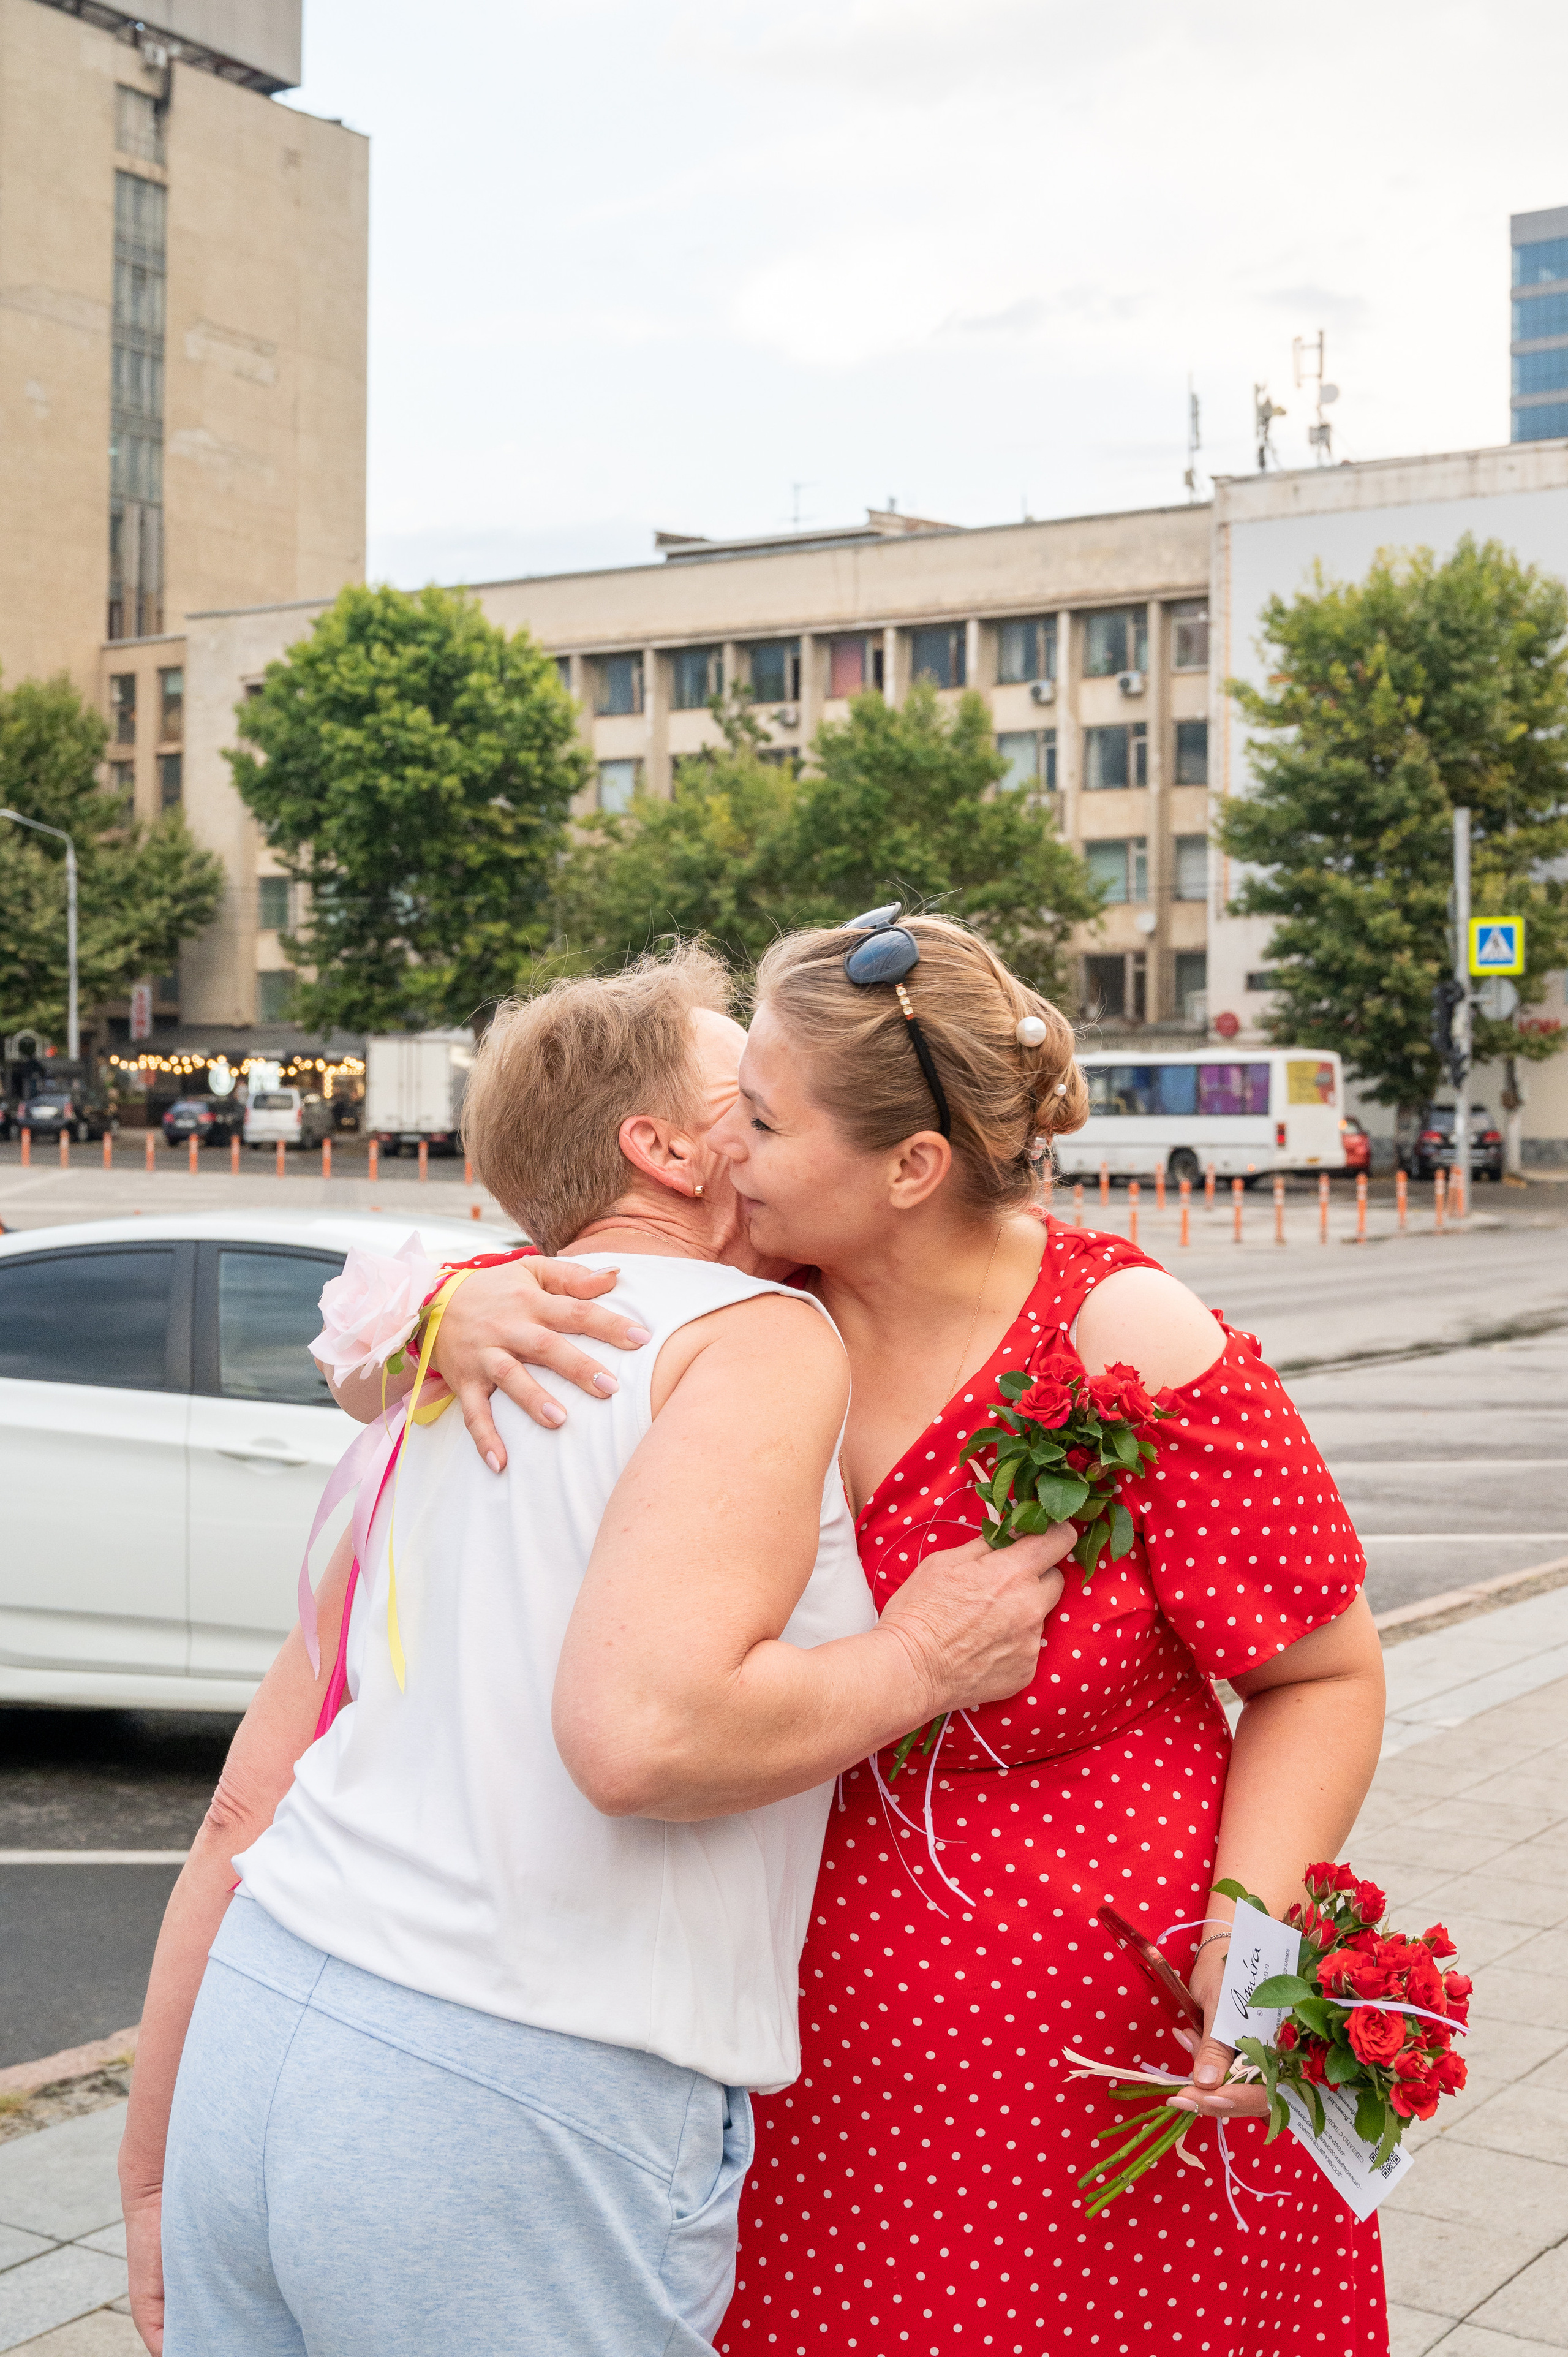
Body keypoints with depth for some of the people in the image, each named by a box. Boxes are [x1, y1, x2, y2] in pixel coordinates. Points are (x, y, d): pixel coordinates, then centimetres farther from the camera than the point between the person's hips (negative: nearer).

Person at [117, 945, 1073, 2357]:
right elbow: (641, 1733, -22)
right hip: (520, 2105, -7)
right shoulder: (762, 1336, -5)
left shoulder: (447, 1374, 17)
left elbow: (249, 1803, 16)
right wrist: (923, 1658, -6)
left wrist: (158, 2163, 23)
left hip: (256, 2031, 7)